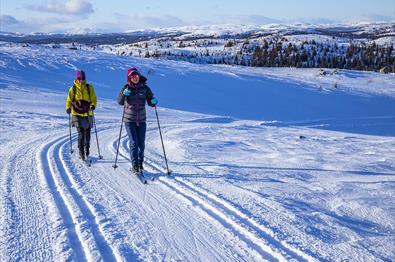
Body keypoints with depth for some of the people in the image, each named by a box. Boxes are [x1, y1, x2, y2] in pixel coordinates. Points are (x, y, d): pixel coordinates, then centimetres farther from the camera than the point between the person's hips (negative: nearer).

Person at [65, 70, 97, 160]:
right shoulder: (73, 89, 2)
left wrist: (93, 105, -15)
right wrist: (68, 108, -12)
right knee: (81, 133, -12)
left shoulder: (89, 88, 3)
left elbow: (94, 99, 5)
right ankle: (81, 152, -2)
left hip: (87, 114, 2)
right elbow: (69, 100, 7)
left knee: (87, 133, 9)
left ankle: (87, 149, 29)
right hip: (77, 114, -2)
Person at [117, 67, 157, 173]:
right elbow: (120, 102, -9)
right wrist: (124, 94, -28)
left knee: (141, 143, 6)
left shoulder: (145, 88, 2)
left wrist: (153, 102, -17)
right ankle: (135, 165, 1)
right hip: (129, 120, -2)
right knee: (133, 143, -6)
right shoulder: (126, 88, -2)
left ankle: (140, 162, 25)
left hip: (141, 120, 2)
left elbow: (150, 102, 5)